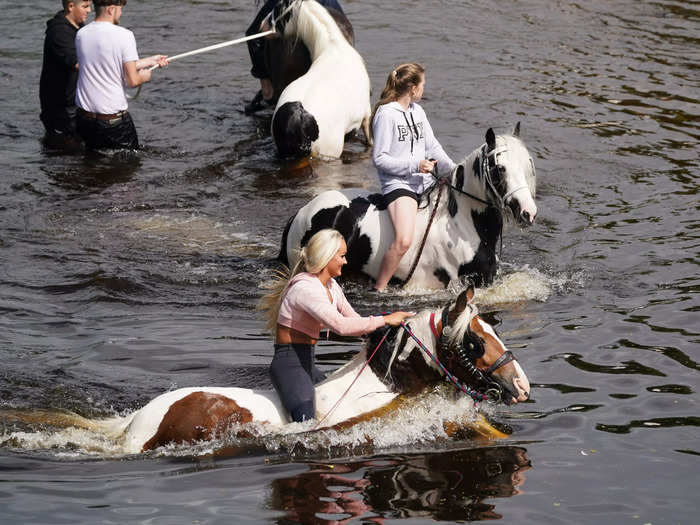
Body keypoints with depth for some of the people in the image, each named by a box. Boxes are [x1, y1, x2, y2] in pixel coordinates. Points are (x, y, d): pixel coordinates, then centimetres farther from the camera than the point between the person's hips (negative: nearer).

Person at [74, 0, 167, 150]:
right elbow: (132, 81, -16)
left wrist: (149, 61, 23)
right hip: (114, 119, -5)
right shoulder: (124, 35, -15)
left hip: (84, 118, 5)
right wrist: (144, 76, 9)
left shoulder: (81, 34, 3)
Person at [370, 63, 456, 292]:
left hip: (426, 182, 8)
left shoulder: (417, 111, 14)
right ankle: (378, 289, -16)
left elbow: (433, 148, 17)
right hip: (398, 184, -8)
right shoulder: (386, 114, -10)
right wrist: (415, 166, -18)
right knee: (404, 241, -28)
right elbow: (379, 159, -12)